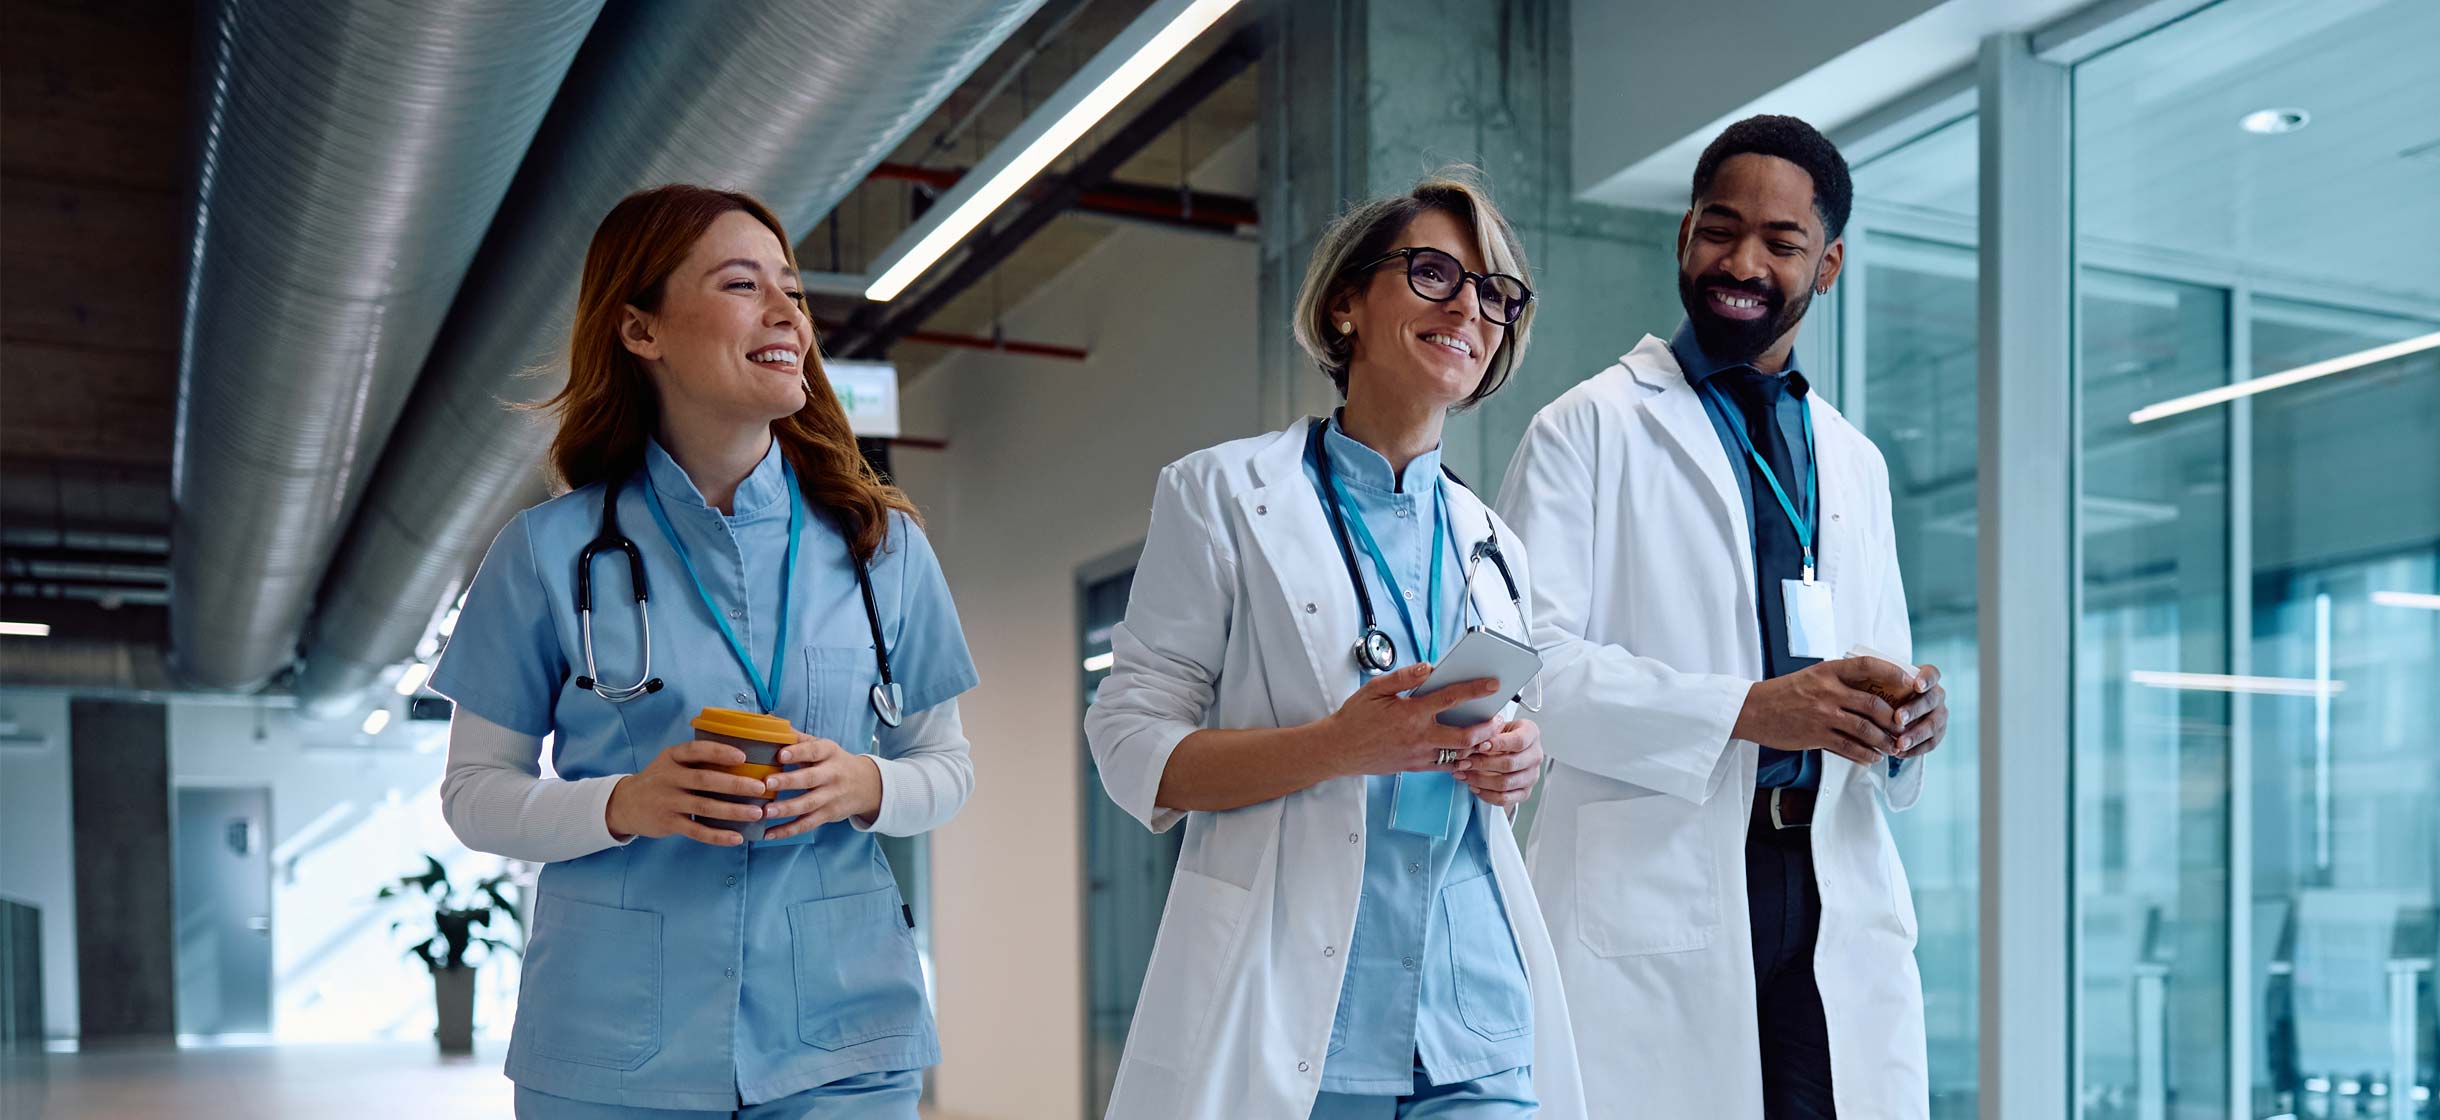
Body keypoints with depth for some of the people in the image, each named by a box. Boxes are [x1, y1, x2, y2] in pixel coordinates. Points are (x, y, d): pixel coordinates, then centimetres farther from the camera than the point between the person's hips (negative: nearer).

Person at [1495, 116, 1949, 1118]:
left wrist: (1905, 720, -2)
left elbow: (1878, 668, 22)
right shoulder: (1590, 427, 2)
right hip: (1653, 894, -5)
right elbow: (1524, 661, -9)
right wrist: (1744, 708, -18)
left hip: (1839, 900, 5)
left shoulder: (1855, 462, 22)